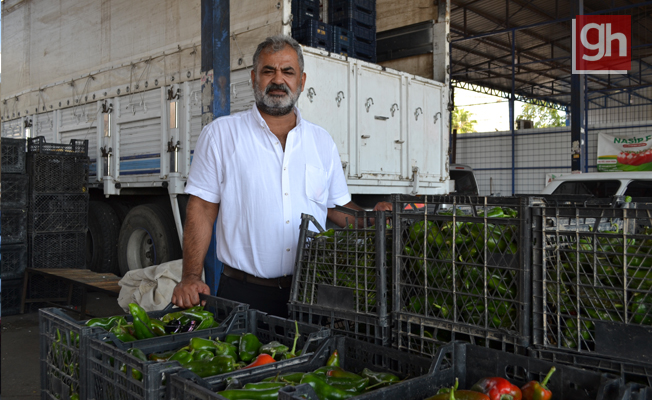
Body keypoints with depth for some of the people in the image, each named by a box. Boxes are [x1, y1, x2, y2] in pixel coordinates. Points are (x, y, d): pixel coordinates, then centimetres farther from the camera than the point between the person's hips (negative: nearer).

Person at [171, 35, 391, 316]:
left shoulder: (322, 142, 10)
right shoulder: (220, 134, 0)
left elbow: (337, 206, 17)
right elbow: (201, 209, -4)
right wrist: (191, 278, -13)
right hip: (243, 292, -2)